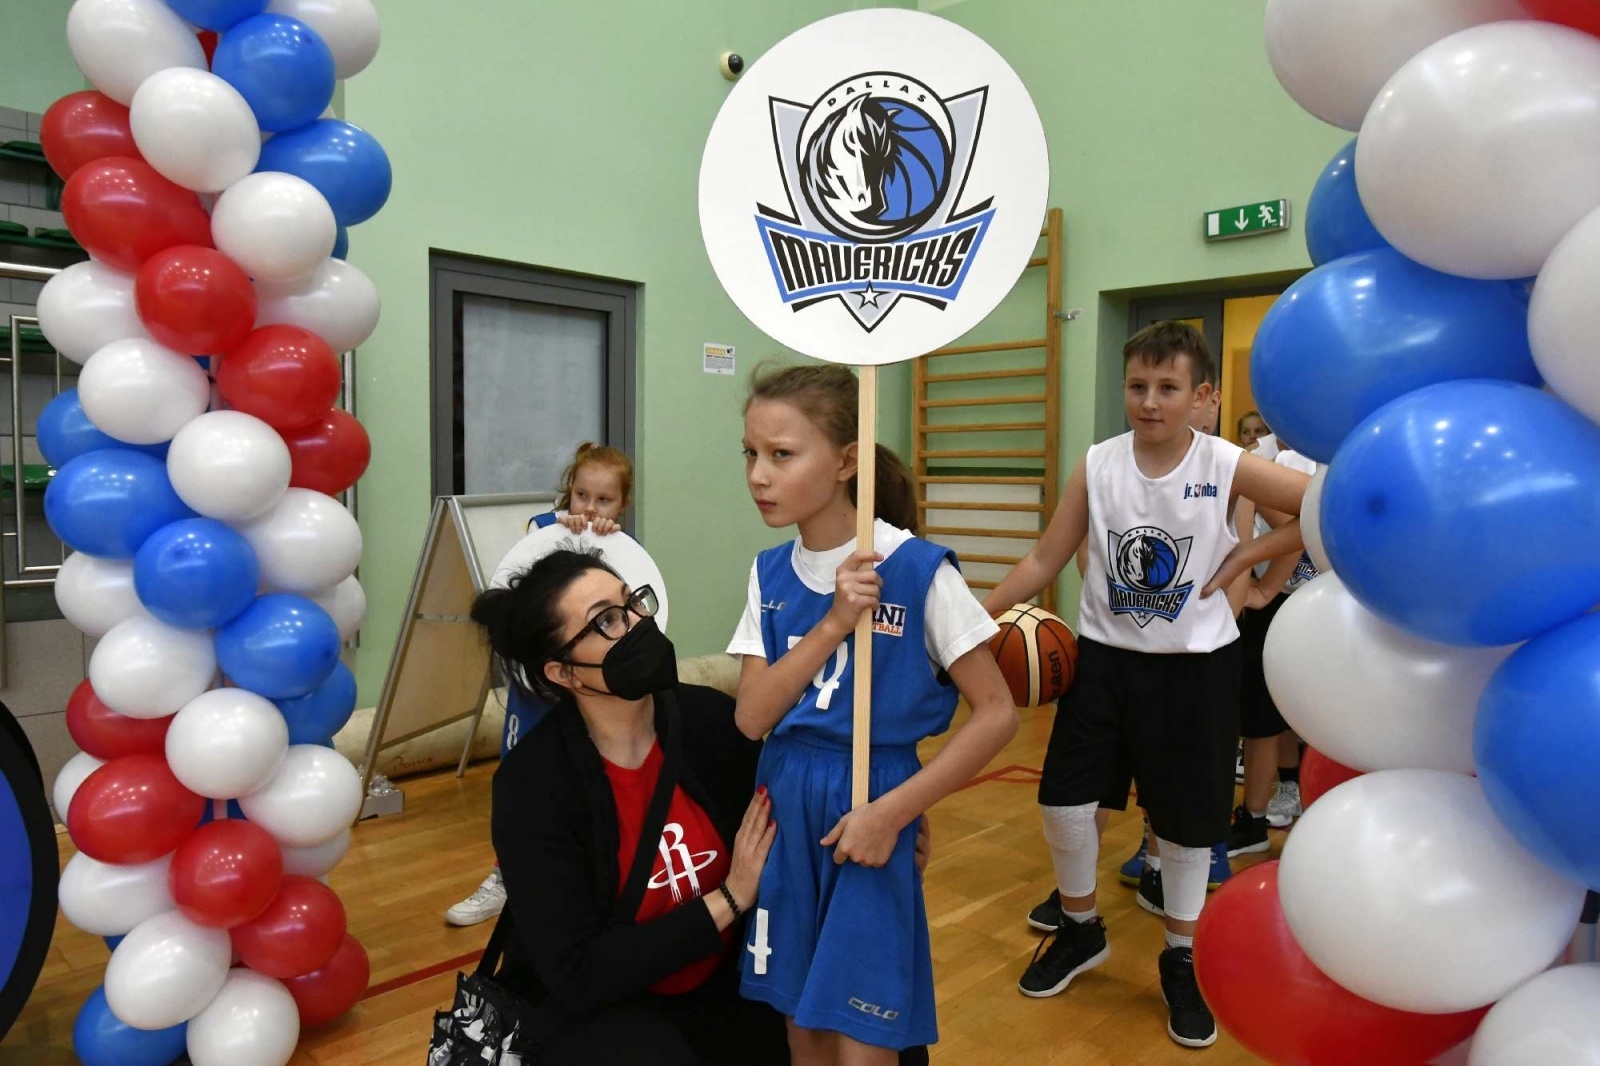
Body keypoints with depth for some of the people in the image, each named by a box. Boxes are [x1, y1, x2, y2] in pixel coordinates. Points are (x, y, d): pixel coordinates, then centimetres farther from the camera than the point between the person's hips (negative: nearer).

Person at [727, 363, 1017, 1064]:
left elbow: (997, 713, -12)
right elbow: (751, 717, -7)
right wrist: (832, 625, -20)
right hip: (783, 803, 5)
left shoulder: (918, 570, -15)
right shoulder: (770, 573, 1)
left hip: (869, 804, -4)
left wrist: (892, 811, -17)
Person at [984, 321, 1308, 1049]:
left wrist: (1246, 557, -11)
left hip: (1195, 664, -1)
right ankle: (1080, 930, 31)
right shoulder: (1096, 467, -6)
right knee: (1063, 797, 3)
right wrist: (978, 616, -11)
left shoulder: (1226, 468, -11)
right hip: (1105, 657, 2)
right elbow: (1044, 561, -3)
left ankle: (1181, 960, 34)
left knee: (1187, 818, 10)